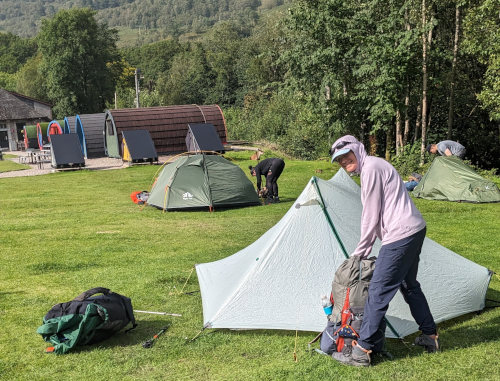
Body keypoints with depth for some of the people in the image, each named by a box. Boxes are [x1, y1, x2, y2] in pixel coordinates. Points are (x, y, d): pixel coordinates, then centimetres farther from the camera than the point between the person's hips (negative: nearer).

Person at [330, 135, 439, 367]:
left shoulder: (370, 168, -13)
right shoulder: (376, 165, 19)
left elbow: (371, 216, -12)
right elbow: (377, 214, 20)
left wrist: (359, 252, -1)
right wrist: (364, 251, 16)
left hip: (400, 235, -11)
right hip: (415, 230, 11)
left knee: (378, 291, -9)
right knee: (409, 286, 24)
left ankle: (361, 351, -5)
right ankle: (430, 337, 35)